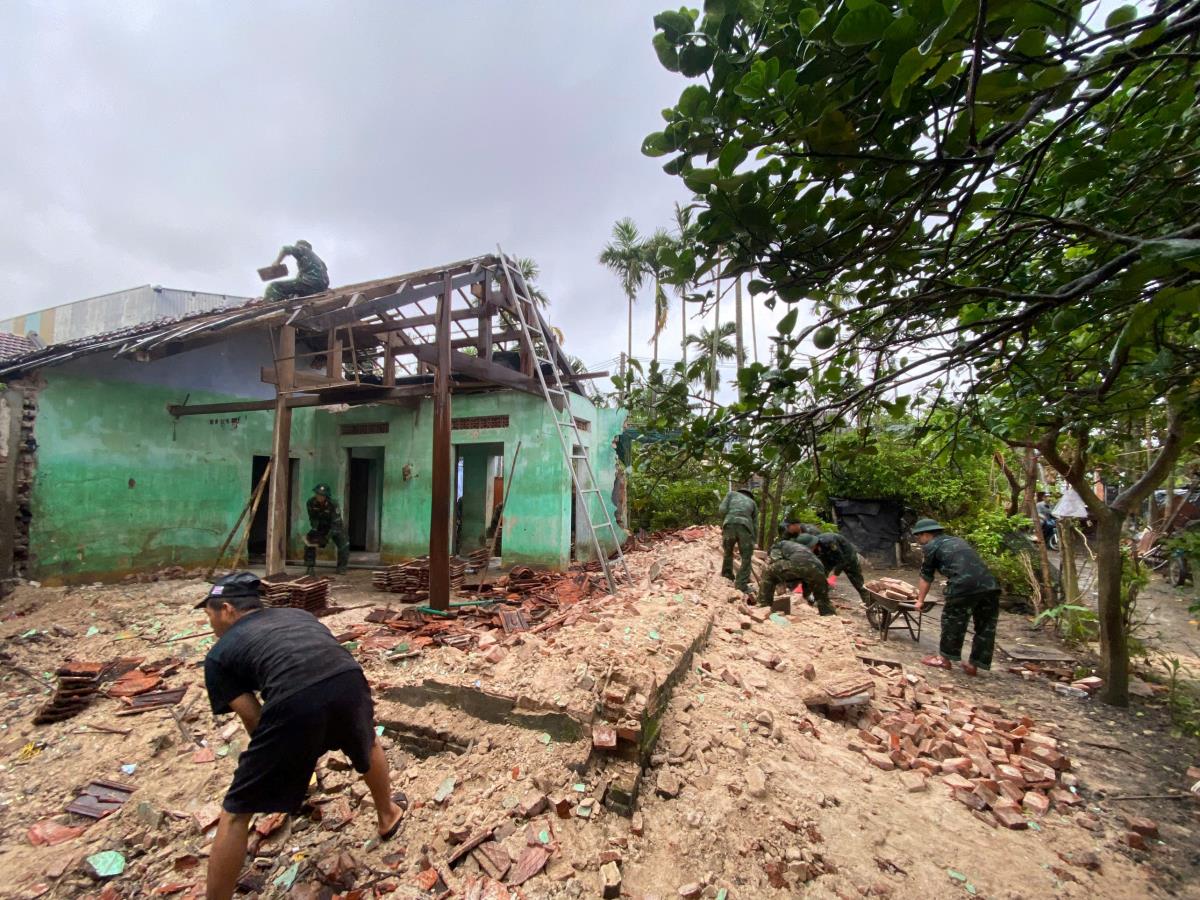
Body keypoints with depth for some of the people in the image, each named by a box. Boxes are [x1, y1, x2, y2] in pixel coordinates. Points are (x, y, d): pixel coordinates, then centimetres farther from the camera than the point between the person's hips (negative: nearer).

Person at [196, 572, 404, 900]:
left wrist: (291, 758, 38)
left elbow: (254, 720, 20)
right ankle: (388, 815, 63)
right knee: (368, 747, 39)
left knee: (235, 814, 23)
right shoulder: (298, 614, 34)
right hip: (349, 679, 5)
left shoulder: (219, 654, 22)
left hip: (295, 702, -5)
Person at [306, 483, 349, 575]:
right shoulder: (311, 502, -23)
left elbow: (336, 524, -32)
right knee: (309, 541, -17)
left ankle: (341, 568, 5)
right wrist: (314, 531, -22)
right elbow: (313, 518, -10)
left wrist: (327, 538, -36)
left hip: (335, 527, -3)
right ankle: (310, 567, -4)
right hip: (320, 527, 3)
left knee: (343, 546, -16)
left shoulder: (333, 505, -34)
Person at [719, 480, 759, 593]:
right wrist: (752, 542, 30)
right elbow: (755, 526, 24)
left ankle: (727, 575, 35)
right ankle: (741, 584, 4)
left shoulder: (732, 494, 25)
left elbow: (722, 509, 7)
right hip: (745, 527, 0)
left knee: (728, 552, 23)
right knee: (746, 557, 10)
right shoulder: (752, 503, 29)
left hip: (729, 525, 0)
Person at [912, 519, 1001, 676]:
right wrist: (950, 595, 52)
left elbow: (926, 577, 18)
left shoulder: (931, 546, 12)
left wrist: (920, 601, 30)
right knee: (986, 626, 17)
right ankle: (974, 665, 25)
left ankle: (944, 658, 23)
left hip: (964, 585, -7)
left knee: (952, 622, 10)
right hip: (990, 585, 7)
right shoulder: (958, 541, 33)